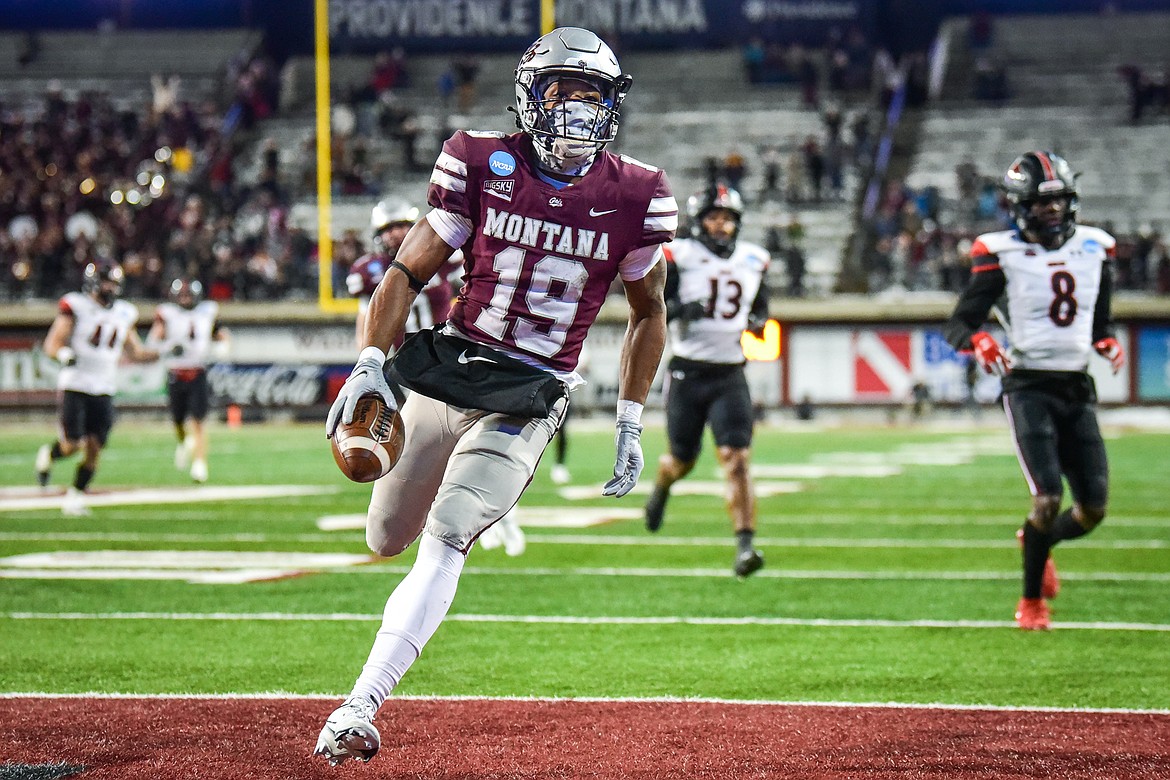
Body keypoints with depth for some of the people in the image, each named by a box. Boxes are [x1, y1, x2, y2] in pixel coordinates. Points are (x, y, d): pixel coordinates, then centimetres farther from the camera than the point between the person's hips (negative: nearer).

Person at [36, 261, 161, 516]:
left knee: (94, 447, -2)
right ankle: (48, 455, 23)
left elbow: (135, 353, 18)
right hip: (74, 386, -4)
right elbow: (52, 344, -8)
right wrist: (64, 354, -30)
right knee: (72, 445, -10)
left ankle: (75, 496, 12)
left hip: (104, 390, 5)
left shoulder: (123, 314, 11)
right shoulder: (75, 307, -6)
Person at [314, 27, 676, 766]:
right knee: (388, 538, 15)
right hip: (448, 370, 2)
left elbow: (648, 313, 12)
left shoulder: (634, 197, -3)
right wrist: (370, 364, -16)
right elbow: (409, 271, -1)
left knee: (444, 542, -19)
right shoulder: (483, 165, -5)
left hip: (530, 399, -2)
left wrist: (631, 423, 8)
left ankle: (360, 707, -21)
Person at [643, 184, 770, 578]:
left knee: (737, 457, -14)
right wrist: (678, 310, -25)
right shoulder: (677, 257, -6)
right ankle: (661, 487, 49)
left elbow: (760, 307, 23)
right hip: (688, 372, -2)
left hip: (730, 375, 2)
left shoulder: (752, 260, 8)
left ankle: (745, 546, -20)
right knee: (682, 460, 11)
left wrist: (757, 324, 1)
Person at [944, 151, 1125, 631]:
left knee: (1093, 509, 1)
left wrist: (1108, 342, 0)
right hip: (1028, 387, -5)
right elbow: (959, 324, -4)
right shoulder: (1002, 253, -6)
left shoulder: (1094, 248, 9)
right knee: (1049, 500, -16)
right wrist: (979, 342, -26)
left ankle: (1037, 542, 36)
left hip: (1078, 388, 5)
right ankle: (1031, 601, 6)